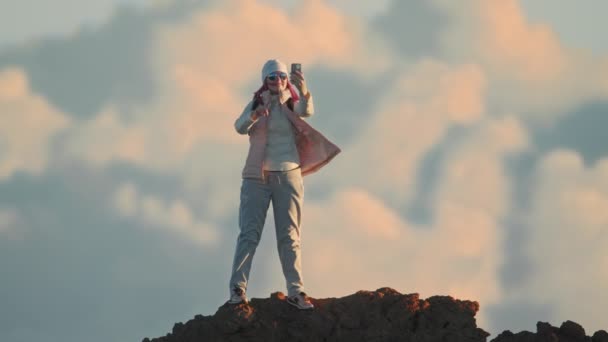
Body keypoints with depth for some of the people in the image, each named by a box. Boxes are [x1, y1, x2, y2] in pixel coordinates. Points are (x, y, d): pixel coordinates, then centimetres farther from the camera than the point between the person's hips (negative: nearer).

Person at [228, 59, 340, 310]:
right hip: (257, 176, -1)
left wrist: (303, 90, -39)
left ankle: (295, 291, -1)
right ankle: (237, 289, -12)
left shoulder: (292, 105, 4)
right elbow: (240, 127, -14)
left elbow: (307, 111, -19)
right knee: (249, 233, -8)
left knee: (290, 236, 0)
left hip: (288, 176, 1)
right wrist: (254, 116, -35)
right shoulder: (256, 104, 4)